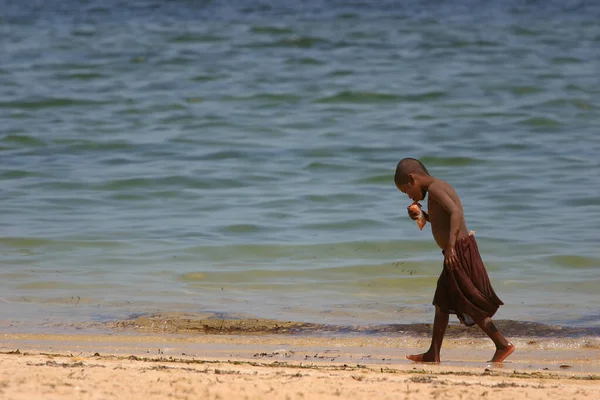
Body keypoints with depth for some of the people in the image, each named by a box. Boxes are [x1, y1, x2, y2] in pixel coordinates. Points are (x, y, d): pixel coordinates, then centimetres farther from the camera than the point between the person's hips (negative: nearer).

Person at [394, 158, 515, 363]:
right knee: (442, 303, 14)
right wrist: (422, 215, 17)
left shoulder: (435, 188, -13)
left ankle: (503, 344, -5)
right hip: (457, 252, 11)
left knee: (469, 303, -7)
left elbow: (456, 213, -27)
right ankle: (433, 354, 18)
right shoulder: (441, 187, 18)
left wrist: (450, 246, -32)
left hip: (460, 250, -11)